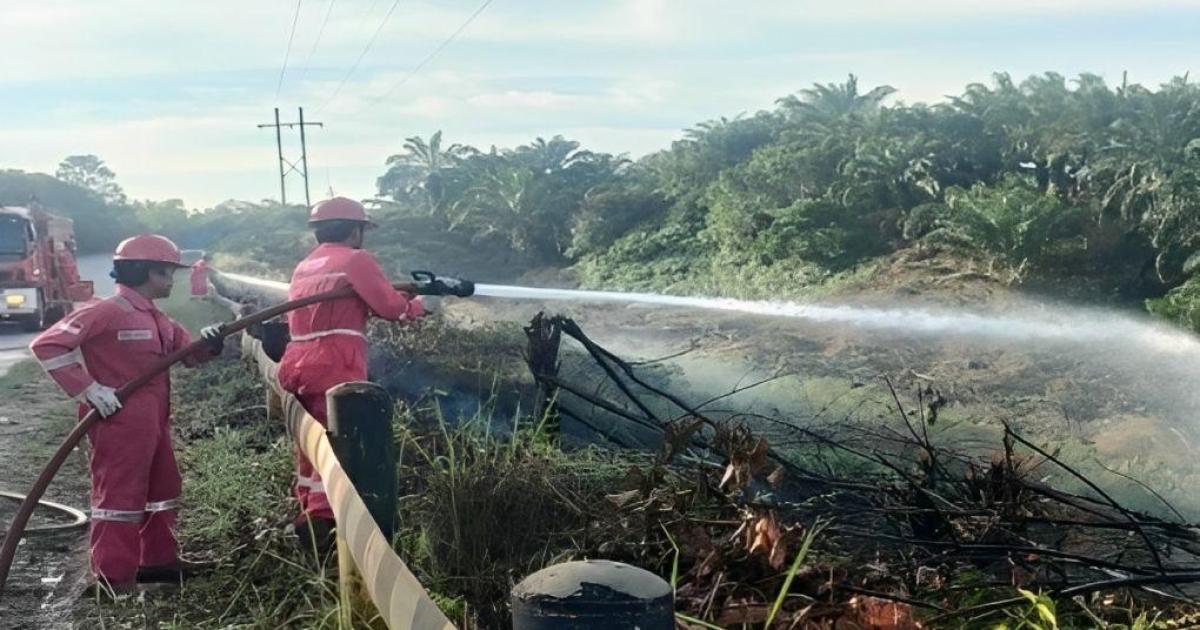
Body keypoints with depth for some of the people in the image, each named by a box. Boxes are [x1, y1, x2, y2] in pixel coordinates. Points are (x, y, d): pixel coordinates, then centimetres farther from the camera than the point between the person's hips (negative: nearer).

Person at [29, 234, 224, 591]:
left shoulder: (157, 319, 14)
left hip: (153, 423, 10)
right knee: (120, 494, -4)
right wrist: (89, 390, -21)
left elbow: (189, 354, 17)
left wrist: (208, 343, -8)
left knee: (163, 488, 18)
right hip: (119, 423, -10)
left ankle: (158, 560, 32)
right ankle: (114, 581, 5)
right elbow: (47, 345, -19)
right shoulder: (107, 312, -16)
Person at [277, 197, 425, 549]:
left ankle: (307, 512, 23)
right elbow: (392, 307, -4)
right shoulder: (356, 259, -2)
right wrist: (421, 304, 16)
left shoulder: (304, 267, 22)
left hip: (297, 362, 8)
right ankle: (321, 519, -15)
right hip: (335, 365, -8)